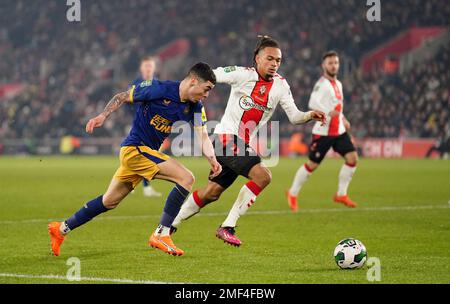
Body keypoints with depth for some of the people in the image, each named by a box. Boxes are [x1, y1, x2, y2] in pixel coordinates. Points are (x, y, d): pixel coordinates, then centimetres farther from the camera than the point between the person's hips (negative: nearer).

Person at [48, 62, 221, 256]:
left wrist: (212, 159, -21)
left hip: (148, 153, 8)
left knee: (109, 201, 18)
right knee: (186, 178, -19)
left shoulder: (195, 107, 1)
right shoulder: (159, 89, -18)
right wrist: (103, 116, -16)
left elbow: (203, 136, -4)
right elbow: (122, 97, -7)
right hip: (135, 148, -8)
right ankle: (161, 234, -16)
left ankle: (62, 228, 31)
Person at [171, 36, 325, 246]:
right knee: (262, 176, -22)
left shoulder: (280, 85, 6)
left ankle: (170, 224, 28)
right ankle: (227, 227, -17)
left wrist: (310, 116, -16)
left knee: (211, 193, 13)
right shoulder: (243, 74, -9)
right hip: (227, 137, -7)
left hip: (242, 145, 7)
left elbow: (294, 116, 3)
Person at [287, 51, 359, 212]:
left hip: (339, 131, 7)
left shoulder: (338, 84, 14)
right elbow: (313, 103, -29)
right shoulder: (322, 84, -13)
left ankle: (341, 194, 5)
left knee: (352, 158, -6)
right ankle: (292, 193, 18)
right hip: (323, 131, -7)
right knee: (312, 164, -1)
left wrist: (343, 119, 16)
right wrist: (328, 112, -43)